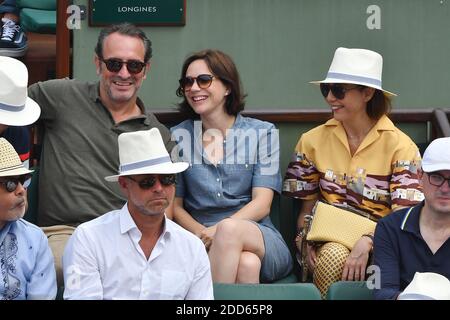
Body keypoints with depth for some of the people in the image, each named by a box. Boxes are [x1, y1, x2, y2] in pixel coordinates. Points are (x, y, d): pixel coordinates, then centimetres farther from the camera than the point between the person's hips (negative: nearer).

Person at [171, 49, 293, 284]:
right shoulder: (177, 137, 11)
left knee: (230, 228, -36)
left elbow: (261, 204, -2)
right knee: (247, 263, -36)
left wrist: (217, 231, -18)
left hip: (259, 238, 1)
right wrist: (202, 233, -14)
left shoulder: (262, 133, 8)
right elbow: (174, 205, 7)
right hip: (203, 245, -1)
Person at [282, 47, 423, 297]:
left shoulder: (400, 146, -2)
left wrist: (367, 242, -25)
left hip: (378, 245, -2)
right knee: (334, 256, -33)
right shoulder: (313, 140, 9)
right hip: (327, 241, 3)